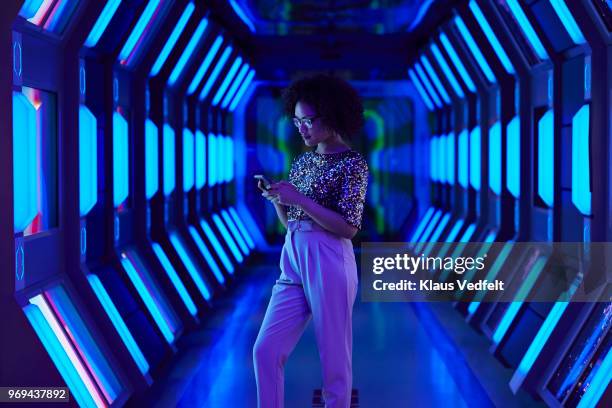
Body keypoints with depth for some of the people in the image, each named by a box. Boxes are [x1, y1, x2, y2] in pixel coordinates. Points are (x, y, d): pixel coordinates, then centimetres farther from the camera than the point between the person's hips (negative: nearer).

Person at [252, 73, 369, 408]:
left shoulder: (353, 163, -7)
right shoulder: (302, 161, 13)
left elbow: (348, 227, -16)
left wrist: (298, 198, -18)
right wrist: (276, 197, -1)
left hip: (328, 265, -7)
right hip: (293, 262, 7)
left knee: (333, 357, 3)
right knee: (266, 349, 4)